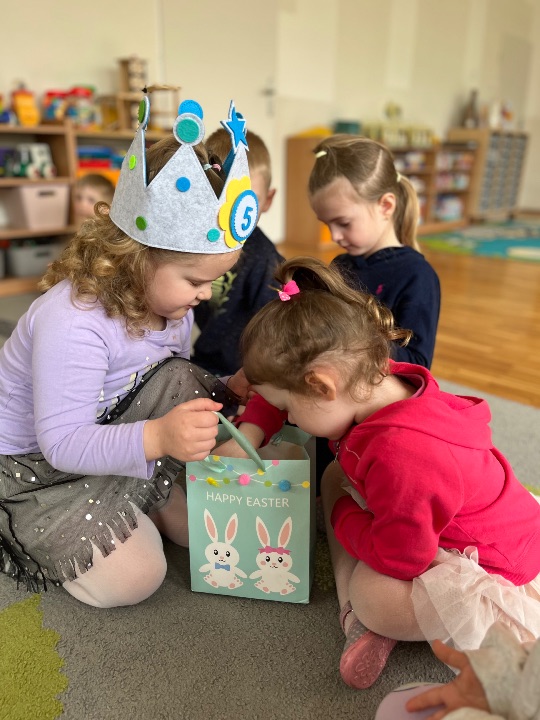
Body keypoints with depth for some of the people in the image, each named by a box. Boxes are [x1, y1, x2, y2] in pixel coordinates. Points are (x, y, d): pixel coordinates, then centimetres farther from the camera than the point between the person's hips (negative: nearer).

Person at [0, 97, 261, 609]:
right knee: (130, 579, -15)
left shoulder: (168, 301, -10)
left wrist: (226, 391, -16)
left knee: (178, 379, -19)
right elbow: (63, 443, -33)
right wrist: (157, 438, -49)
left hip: (107, 432, 7)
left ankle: (151, 498, 0)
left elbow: (170, 396, 2)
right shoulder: (72, 323, -35)